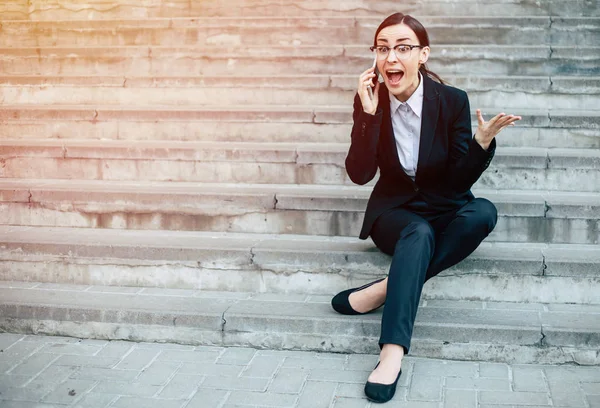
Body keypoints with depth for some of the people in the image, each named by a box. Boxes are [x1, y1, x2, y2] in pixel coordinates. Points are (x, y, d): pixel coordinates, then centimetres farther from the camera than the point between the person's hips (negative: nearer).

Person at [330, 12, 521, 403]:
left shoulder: (453, 100, -9)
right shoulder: (369, 101, -7)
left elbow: (460, 180, -7)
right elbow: (360, 175, -15)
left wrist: (483, 141, -25)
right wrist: (369, 113, -23)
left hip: (445, 210, 2)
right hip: (395, 212, -1)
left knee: (484, 211, -31)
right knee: (419, 234, -35)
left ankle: (385, 289, -31)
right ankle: (393, 352, -44)